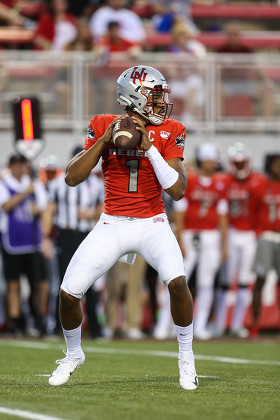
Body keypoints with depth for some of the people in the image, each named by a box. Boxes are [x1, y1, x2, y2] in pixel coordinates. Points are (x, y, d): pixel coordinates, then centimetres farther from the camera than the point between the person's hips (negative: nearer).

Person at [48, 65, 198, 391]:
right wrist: (104, 140, -19)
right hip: (112, 226, 1)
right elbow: (72, 178, -10)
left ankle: (186, 357, -5)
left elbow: (178, 190, -15)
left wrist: (149, 147, -21)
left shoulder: (168, 133, -6)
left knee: (177, 282, -27)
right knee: (68, 293, -7)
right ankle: (73, 354, 23)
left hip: (152, 224, -1)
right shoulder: (103, 127, -4)